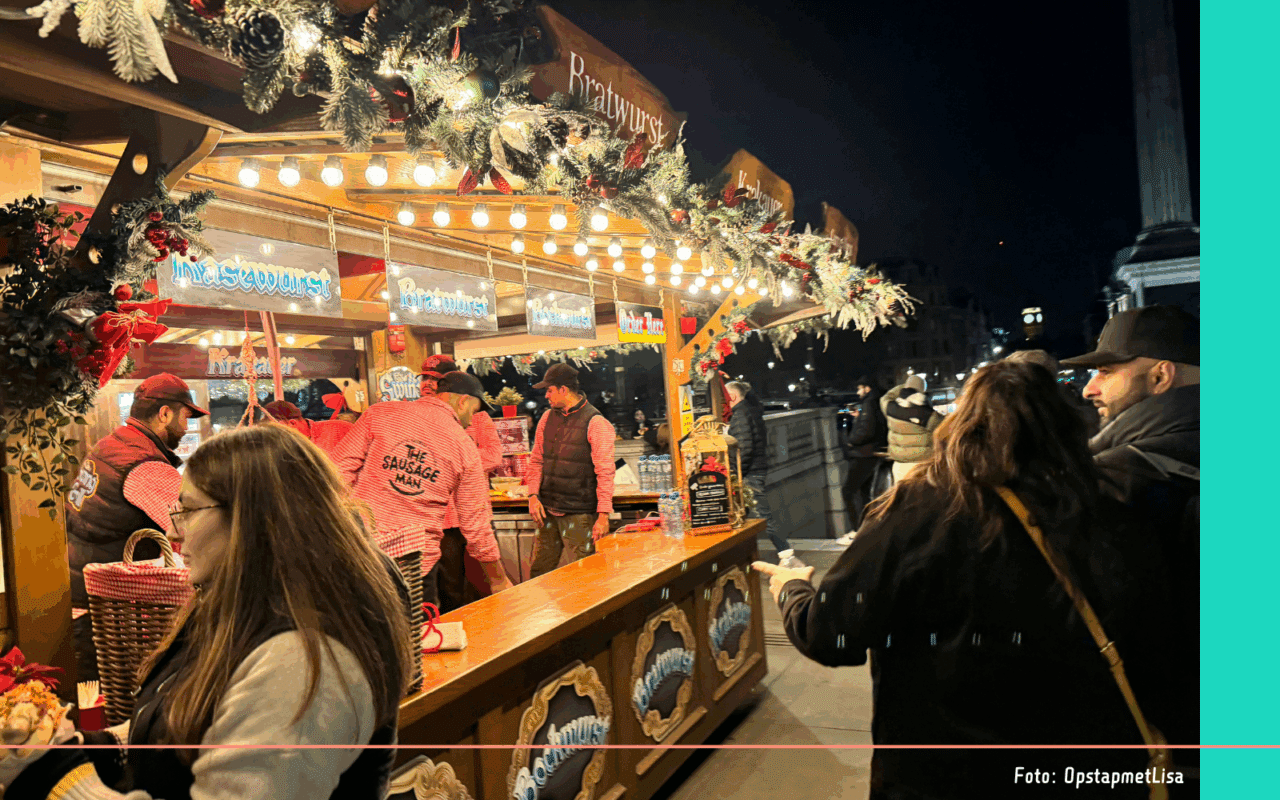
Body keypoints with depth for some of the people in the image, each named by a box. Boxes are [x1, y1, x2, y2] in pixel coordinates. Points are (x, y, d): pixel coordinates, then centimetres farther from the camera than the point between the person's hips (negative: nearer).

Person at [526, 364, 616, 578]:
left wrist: (603, 514, -15)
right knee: (538, 573, 10)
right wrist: (533, 495, 3)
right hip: (547, 511, 6)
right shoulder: (547, 418, 11)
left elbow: (605, 472, -10)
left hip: (579, 514, -5)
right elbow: (536, 461, 16)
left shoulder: (595, 423, -8)